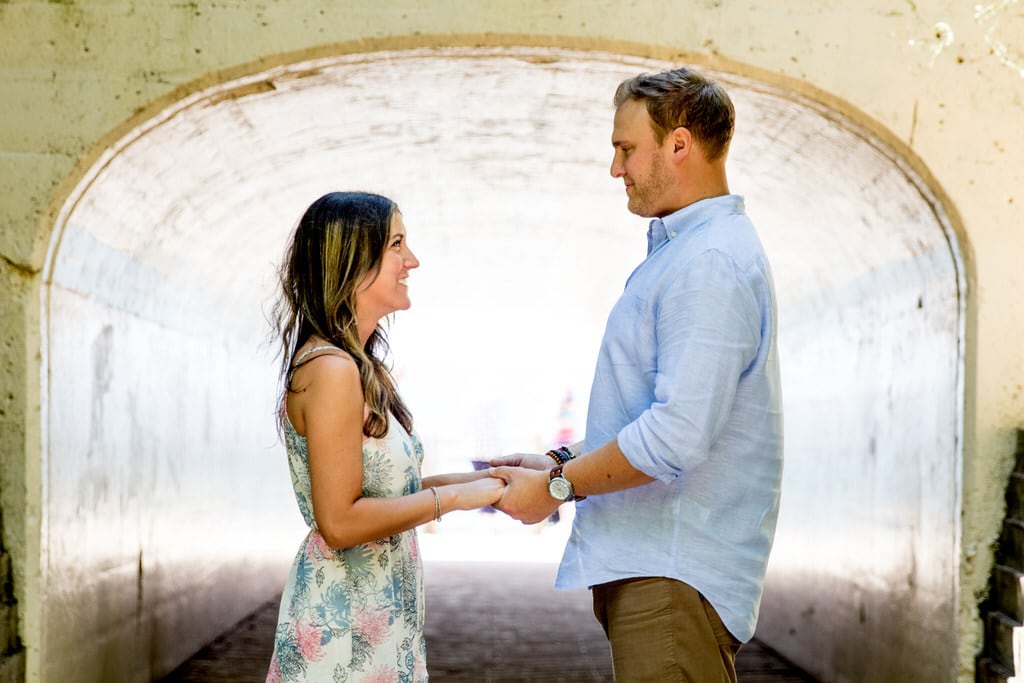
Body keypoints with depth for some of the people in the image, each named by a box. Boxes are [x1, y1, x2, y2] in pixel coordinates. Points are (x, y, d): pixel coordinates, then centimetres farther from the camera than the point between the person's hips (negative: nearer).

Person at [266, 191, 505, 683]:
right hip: (343, 628, -9)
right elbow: (340, 522, -22)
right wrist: (455, 497, -15)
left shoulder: (363, 368, 11)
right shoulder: (331, 369, -18)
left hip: (379, 618, 9)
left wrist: (483, 478, 5)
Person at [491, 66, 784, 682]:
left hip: (675, 579, -10)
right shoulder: (681, 250, 18)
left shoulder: (710, 263, -17)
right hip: (647, 561, 10)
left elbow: (678, 435, -25)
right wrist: (561, 463, 14)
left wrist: (558, 487, -13)